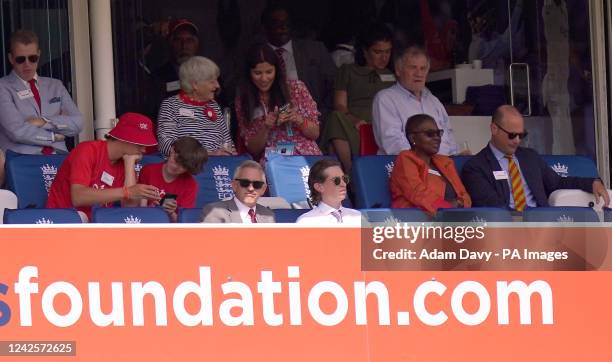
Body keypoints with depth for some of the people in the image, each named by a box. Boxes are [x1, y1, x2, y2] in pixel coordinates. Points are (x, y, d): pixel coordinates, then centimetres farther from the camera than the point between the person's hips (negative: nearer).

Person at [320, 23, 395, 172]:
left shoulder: (393, 76, 31)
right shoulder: (348, 71, 25)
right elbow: (340, 105, 11)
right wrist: (355, 120, -11)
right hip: (353, 125, -1)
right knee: (337, 118, -37)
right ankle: (349, 170, -43)